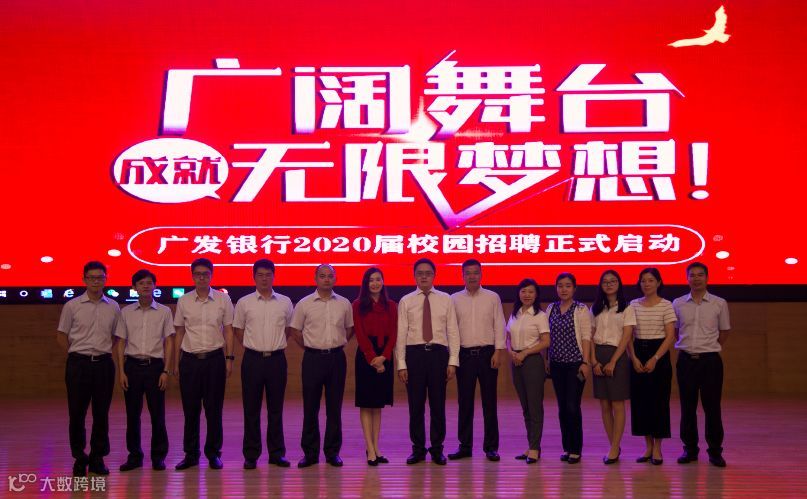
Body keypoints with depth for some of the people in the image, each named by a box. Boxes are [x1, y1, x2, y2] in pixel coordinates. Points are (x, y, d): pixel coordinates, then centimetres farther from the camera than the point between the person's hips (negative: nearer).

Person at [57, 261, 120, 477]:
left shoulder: (113, 307, 6)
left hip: (104, 363, 2)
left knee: (101, 413, 5)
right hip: (78, 363, -2)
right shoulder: (72, 306, 0)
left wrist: (106, 353, 6)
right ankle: (79, 458, 15)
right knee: (77, 412, 2)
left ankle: (97, 458, 16)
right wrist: (76, 354, 1)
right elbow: (61, 335, 5)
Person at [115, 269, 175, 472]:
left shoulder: (164, 312, 2)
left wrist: (166, 371, -4)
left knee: (157, 413, 1)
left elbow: (169, 342, 2)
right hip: (132, 365, 1)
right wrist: (121, 371, 0)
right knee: (132, 413, 6)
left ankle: (158, 456, 12)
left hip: (155, 365, -1)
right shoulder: (126, 312, 6)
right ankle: (134, 455, 17)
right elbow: (121, 343, 7)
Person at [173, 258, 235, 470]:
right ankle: (190, 454, 16)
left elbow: (228, 330, 5)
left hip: (215, 358, -1)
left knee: (214, 409, 4)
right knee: (190, 409, 5)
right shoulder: (183, 301, 5)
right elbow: (179, 332, 9)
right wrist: (177, 362, 7)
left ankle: (213, 453, 14)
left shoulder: (223, 299, 2)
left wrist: (229, 358, 0)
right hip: (190, 359, 1)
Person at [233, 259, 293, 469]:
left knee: (276, 409, 7)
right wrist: (254, 346, 8)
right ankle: (251, 454, 10)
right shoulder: (244, 303, 1)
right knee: (251, 409, 3)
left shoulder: (285, 302, 5)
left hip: (277, 359, 1)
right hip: (253, 359, -1)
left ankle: (277, 453, 15)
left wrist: (276, 345, 11)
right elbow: (237, 329, 11)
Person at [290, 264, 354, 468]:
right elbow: (295, 330, 6)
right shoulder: (304, 304, -1)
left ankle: (332, 452, 15)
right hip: (313, 357, -1)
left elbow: (350, 327, 17)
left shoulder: (344, 304, 5)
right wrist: (309, 346, 4)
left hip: (337, 357, 2)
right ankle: (310, 453, 12)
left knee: (334, 407, 6)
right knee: (310, 407, 3)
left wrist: (339, 344, 8)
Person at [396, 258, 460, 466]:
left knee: (438, 404, 5)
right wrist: (401, 364, -4)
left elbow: (453, 332, 3)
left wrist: (453, 362, -4)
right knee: (416, 405, 5)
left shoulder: (446, 300, 6)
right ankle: (418, 449, 16)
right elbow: (401, 334, 2)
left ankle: (437, 449, 17)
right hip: (414, 353, 0)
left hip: (438, 353, 0)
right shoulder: (406, 302, 5)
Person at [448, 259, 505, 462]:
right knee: (464, 402, 4)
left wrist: (498, 352, -6)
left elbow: (499, 325, 3)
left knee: (489, 401, 2)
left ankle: (491, 447, 10)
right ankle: (465, 446, 13)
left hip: (487, 353, -1)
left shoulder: (492, 298, 6)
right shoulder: (455, 299, 8)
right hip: (464, 354, 1)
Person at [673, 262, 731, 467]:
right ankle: (690, 449, 16)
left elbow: (724, 331, 11)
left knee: (712, 407, 1)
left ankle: (715, 451, 10)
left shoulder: (719, 304, 0)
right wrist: (687, 346, 11)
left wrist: (711, 349, 9)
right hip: (686, 359, 2)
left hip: (710, 360, -2)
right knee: (687, 407, 7)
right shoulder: (677, 304, 5)